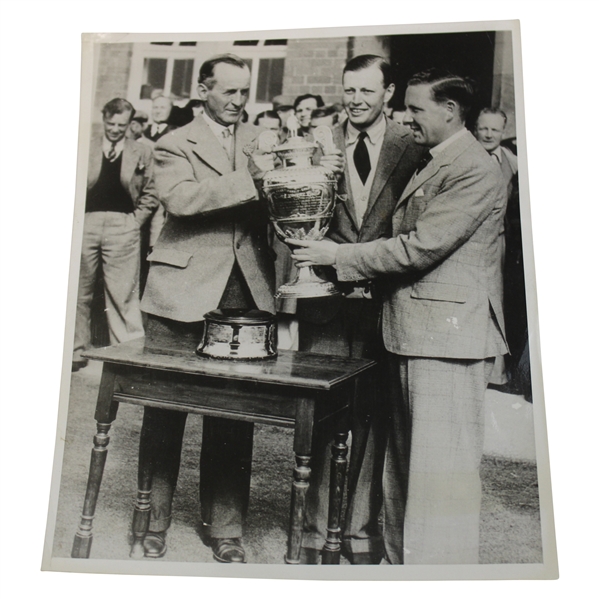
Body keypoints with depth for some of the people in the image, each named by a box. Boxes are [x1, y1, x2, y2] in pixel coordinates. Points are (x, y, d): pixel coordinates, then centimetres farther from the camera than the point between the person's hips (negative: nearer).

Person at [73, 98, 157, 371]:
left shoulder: (142, 153, 9)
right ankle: (78, 351, 20)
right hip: (86, 224, 2)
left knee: (123, 294, -4)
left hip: (122, 227, -2)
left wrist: (136, 220, -2)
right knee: (80, 292, 8)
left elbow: (149, 195, 9)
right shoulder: (85, 149, 11)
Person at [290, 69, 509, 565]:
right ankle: (401, 556, 32)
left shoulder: (475, 171, -12)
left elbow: (421, 245, -19)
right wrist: (365, 272, 7)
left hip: (447, 336, -10)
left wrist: (339, 256, -12)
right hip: (411, 334, 10)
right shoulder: (430, 164, 19)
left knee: (440, 467, -3)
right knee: (404, 463, 17)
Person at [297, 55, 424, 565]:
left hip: (381, 304, -1)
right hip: (325, 301, 1)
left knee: (371, 417, 7)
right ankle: (314, 528, 20)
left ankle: (362, 529, 24)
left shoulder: (412, 151, 3)